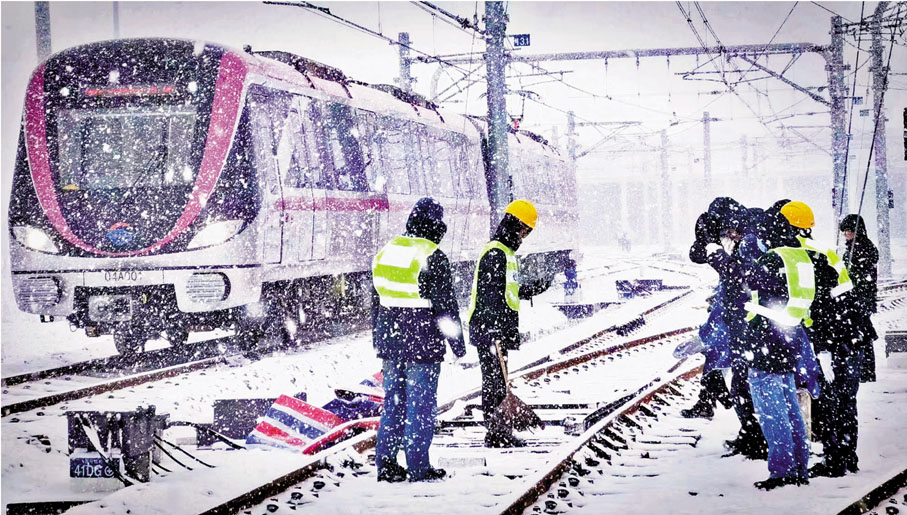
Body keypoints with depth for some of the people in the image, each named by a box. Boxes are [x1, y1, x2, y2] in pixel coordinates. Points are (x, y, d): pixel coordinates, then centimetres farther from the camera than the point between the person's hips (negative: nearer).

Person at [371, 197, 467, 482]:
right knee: (421, 405, 1)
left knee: (393, 401, 13)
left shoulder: (384, 253, 8)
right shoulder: (433, 259, -13)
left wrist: (379, 341, 23)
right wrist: (457, 342, -1)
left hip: (390, 342, 6)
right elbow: (446, 306, -11)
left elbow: (376, 302, 15)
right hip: (423, 345, -6)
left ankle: (386, 464, 12)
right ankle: (418, 467, 4)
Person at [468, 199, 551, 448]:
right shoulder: (495, 253, -14)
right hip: (489, 329, -11)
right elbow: (491, 295, -22)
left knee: (496, 381, 13)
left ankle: (500, 432, 19)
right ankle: (496, 433, -7)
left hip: (499, 331, 11)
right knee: (495, 381, -9)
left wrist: (533, 288, 21)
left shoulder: (505, 252, 20)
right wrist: (496, 330, -27)